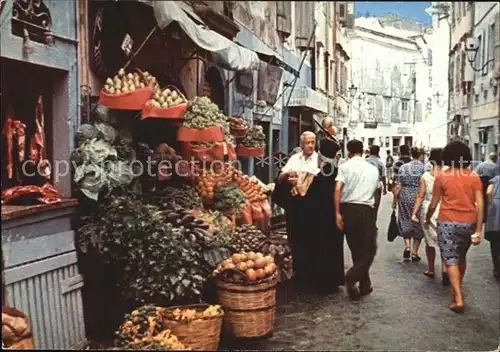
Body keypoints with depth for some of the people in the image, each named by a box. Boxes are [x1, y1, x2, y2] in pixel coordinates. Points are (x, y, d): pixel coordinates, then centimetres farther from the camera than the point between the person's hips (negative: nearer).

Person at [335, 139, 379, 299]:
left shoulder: (344, 166, 3)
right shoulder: (373, 169, 11)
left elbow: (337, 190, -11)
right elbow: (375, 192, 14)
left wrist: (337, 213, -9)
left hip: (348, 208, 1)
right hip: (366, 209, -1)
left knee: (356, 248, 13)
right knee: (369, 248, 5)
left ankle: (365, 285, 22)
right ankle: (352, 275, -19)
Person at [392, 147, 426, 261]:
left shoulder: (403, 167, 2)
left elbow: (398, 187, 1)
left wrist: (394, 201, 8)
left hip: (405, 197, 2)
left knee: (405, 222, 17)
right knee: (418, 225, 10)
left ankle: (407, 246, -1)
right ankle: (414, 253, 15)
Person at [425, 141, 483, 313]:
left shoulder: (442, 176, -5)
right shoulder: (474, 176, 1)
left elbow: (433, 204, -1)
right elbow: (480, 205, -5)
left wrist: (427, 220, 17)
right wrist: (478, 230, -2)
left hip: (448, 222, -3)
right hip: (468, 223, 3)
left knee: (451, 260, 1)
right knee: (461, 257, 22)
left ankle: (458, 299, -6)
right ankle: (457, 289, 37)